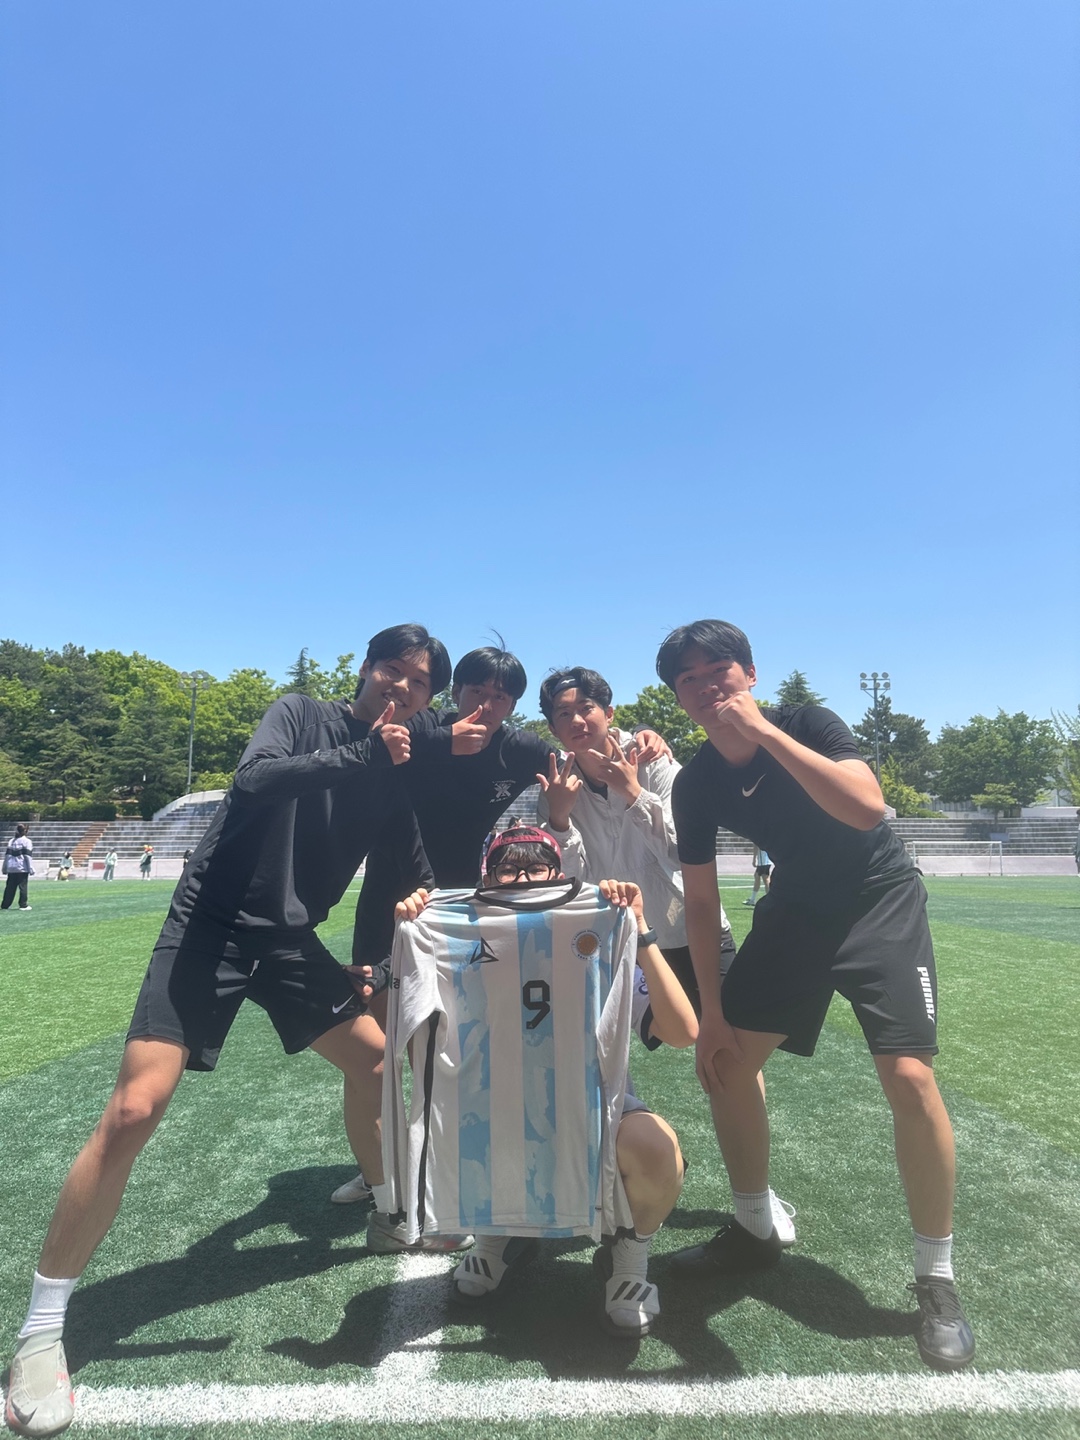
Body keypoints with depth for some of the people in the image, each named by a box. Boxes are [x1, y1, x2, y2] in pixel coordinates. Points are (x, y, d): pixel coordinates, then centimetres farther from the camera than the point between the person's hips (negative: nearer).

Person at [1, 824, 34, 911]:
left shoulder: (11, 841, 12)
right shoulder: (27, 841, -4)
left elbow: (7, 855, 12)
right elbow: (27, 856, -8)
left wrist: (5, 869, 14)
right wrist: (31, 869, -7)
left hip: (11, 868, 5)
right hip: (22, 868, -5)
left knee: (9, 887, 9)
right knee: (23, 886, -1)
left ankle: (4, 905, 10)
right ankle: (23, 905, -1)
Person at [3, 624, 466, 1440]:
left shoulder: (394, 776, 5)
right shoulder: (302, 713, -8)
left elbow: (415, 877, 10)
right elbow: (253, 779, -28)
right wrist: (359, 755, -28)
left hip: (290, 937, 6)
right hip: (213, 923, -6)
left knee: (374, 1054, 8)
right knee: (135, 1109, -13)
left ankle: (394, 1217, 33)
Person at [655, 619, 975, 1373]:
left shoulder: (807, 722, -22)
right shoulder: (695, 785, -11)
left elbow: (868, 808, -40)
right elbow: (701, 901, -5)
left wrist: (765, 732, -41)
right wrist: (712, 1011, -4)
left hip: (880, 901, -4)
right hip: (797, 908, 5)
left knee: (909, 1077, -17)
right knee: (727, 1059, 2)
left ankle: (938, 1282, 8)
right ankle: (755, 1231, 25)